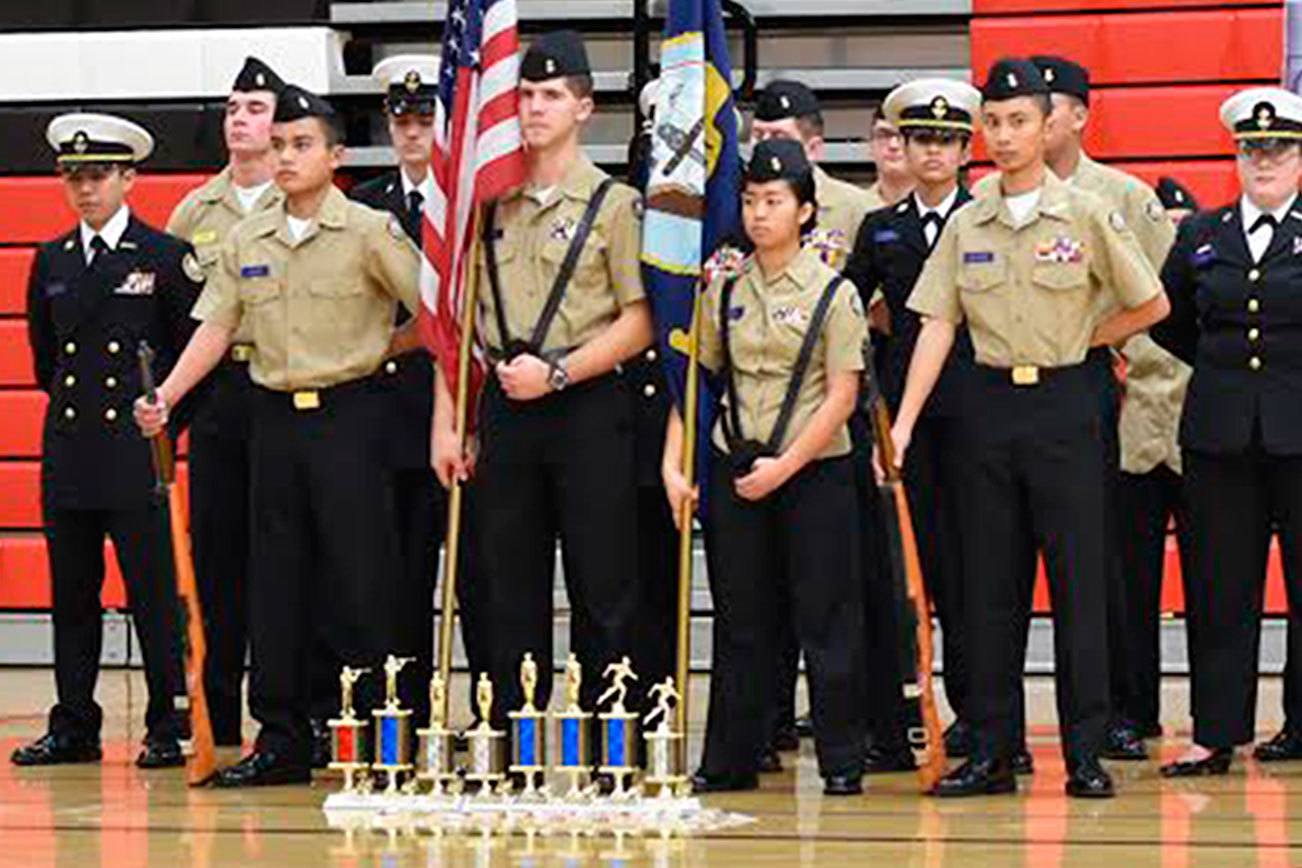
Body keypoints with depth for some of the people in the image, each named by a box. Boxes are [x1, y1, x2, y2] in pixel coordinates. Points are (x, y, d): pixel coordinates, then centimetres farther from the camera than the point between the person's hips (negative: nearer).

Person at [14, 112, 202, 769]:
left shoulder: (166, 257, -2)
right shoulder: (52, 261, 13)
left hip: (136, 452, -5)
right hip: (68, 454, 5)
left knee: (153, 594, -4)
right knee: (71, 597, 7)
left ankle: (167, 731, 2)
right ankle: (73, 728, 14)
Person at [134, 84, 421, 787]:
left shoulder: (370, 233, -5)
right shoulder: (247, 240, 10)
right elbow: (216, 328, 7)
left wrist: (382, 349, -2)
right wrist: (166, 396, -2)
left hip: (348, 415, -5)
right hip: (273, 414, 5)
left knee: (359, 579, -5)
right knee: (275, 581, 7)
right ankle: (281, 740, 12)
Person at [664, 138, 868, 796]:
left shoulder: (832, 292, -4)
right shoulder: (724, 291, 8)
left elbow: (841, 397, -8)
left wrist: (785, 466, -13)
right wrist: (673, 465, 0)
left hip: (814, 471, -4)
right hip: (734, 469, 4)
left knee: (825, 619, -2)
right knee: (741, 623, 8)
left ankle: (842, 762, 5)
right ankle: (730, 759, 14)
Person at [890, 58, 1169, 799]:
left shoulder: (1087, 215, -3)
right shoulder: (966, 224, 6)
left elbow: (1152, 305, 4)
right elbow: (938, 326, 3)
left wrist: (1081, 340, 1)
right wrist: (902, 424, -4)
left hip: (1064, 403, -3)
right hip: (992, 403, 3)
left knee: (1079, 579, -3)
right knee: (990, 584, 5)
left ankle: (1087, 755, 2)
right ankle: (992, 752, 11)